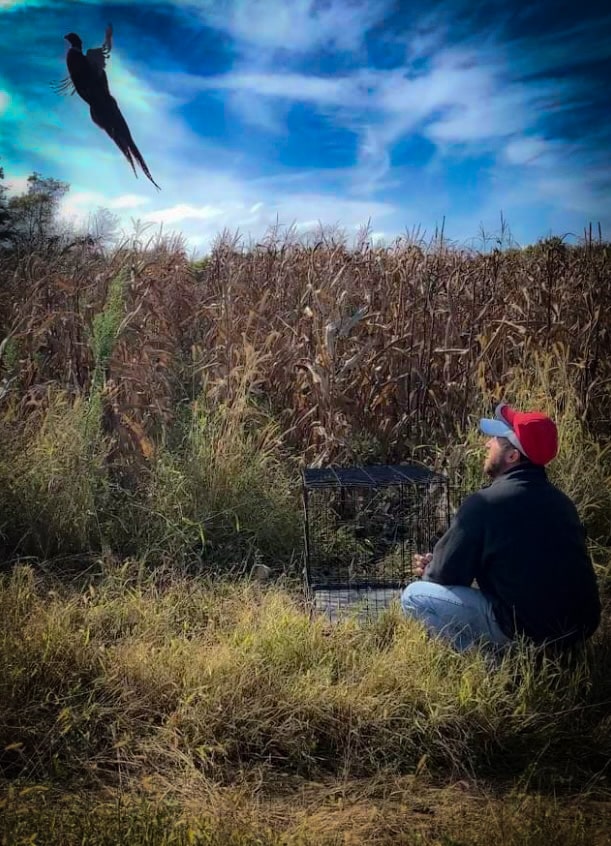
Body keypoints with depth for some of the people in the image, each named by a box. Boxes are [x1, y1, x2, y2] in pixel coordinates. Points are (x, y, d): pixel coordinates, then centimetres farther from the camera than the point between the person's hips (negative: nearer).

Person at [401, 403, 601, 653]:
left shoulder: (486, 503, -14)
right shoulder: (558, 499, 11)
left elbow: (445, 575, -8)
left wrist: (428, 571, 18)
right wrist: (437, 564, 19)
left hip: (529, 631, -8)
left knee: (414, 596, -1)